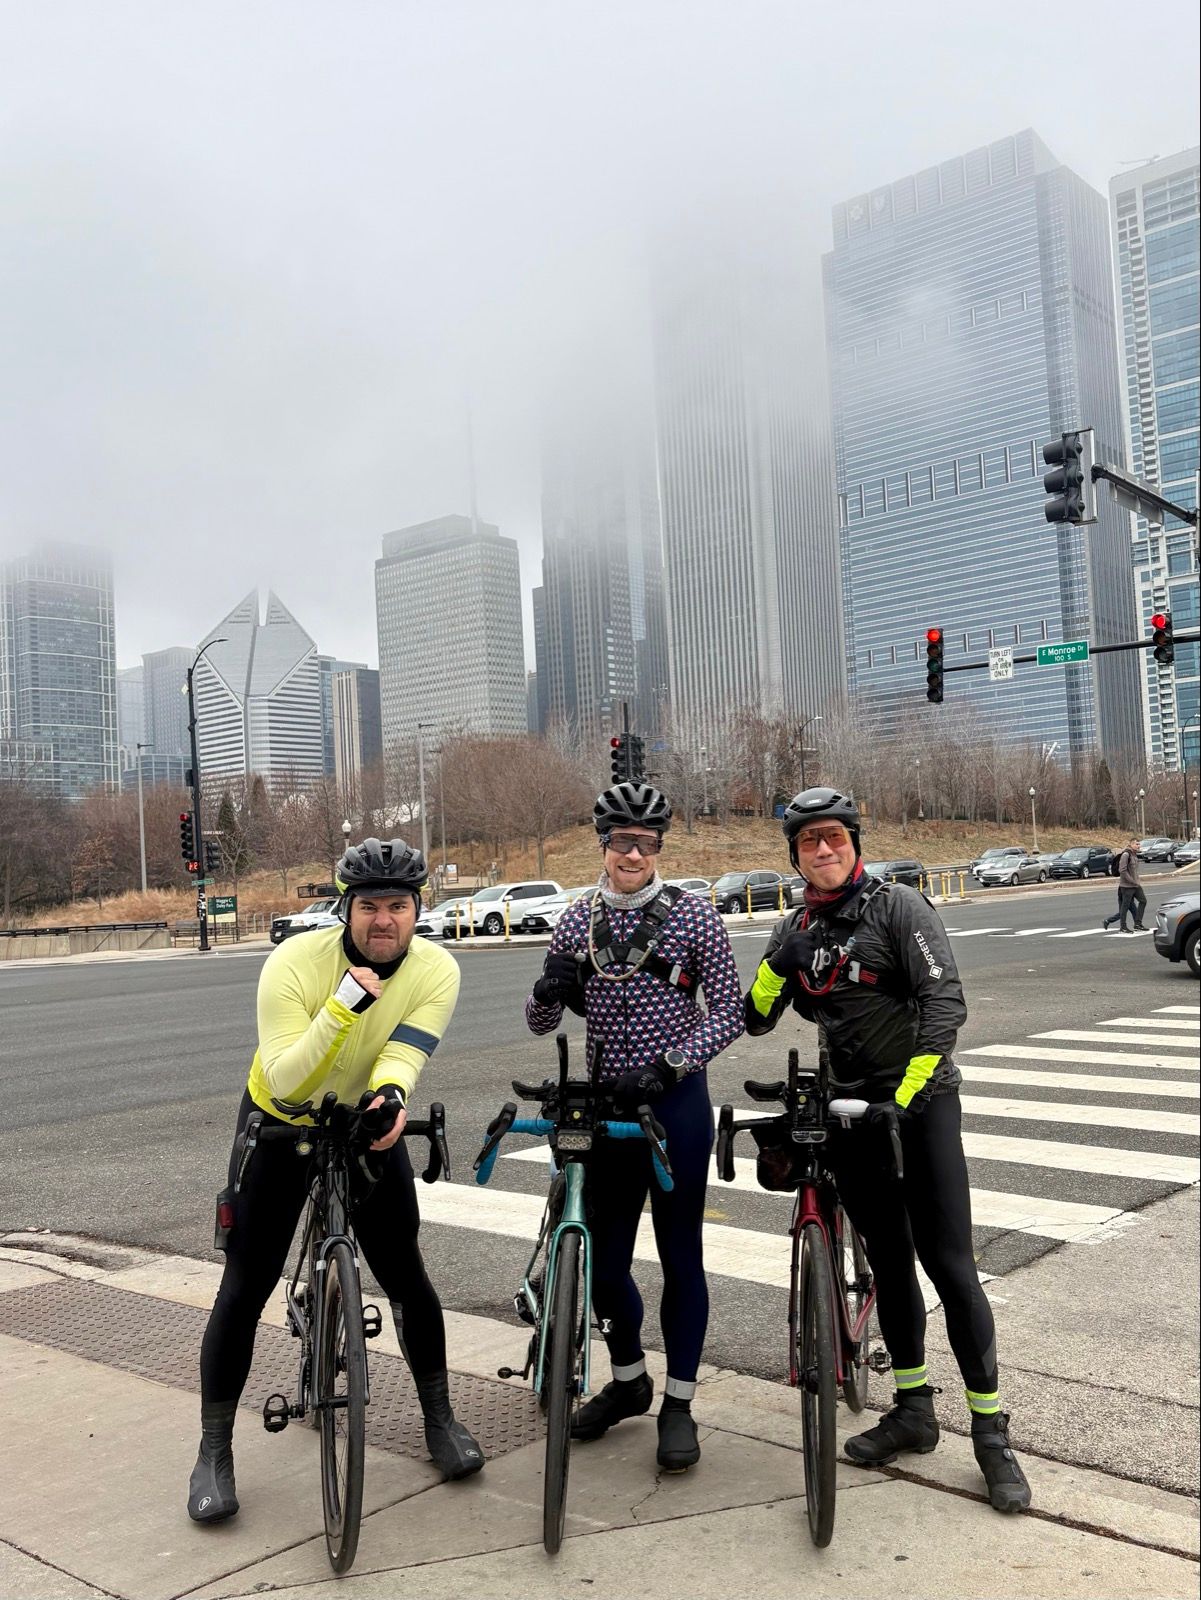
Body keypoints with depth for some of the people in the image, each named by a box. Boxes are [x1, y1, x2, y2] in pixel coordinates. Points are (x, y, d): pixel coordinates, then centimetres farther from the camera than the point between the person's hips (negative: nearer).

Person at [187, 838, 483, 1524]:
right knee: (246, 1287, -2)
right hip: (281, 1126, -2)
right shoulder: (295, 962, -29)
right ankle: (214, 1453, 15)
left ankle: (441, 1417, 24)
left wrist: (391, 1095, -54)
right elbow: (284, 1082, -34)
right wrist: (344, 1006, -45)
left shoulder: (436, 970, -21)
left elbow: (404, 1052, -31)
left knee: (407, 1275, 3)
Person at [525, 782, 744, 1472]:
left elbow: (730, 1010, -6)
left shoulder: (692, 914, -7)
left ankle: (679, 1405, 21)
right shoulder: (579, 920, 3)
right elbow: (541, 1022, 7)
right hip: (607, 1103, 4)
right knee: (606, 1259, 11)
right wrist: (549, 992, -16)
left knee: (680, 1255, 5)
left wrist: (672, 1065, -19)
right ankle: (628, 1381, 35)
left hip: (676, 1100, -3)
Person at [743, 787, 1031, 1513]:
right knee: (888, 1261, 13)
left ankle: (991, 1432, 6)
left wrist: (905, 1097, -25)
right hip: (851, 1112, 5)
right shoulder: (794, 930, 7)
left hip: (920, 1102, -5)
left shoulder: (899, 907, -10)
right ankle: (913, 1411, 27)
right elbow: (756, 1017, 5)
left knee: (948, 1264, -6)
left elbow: (946, 1002, -18)